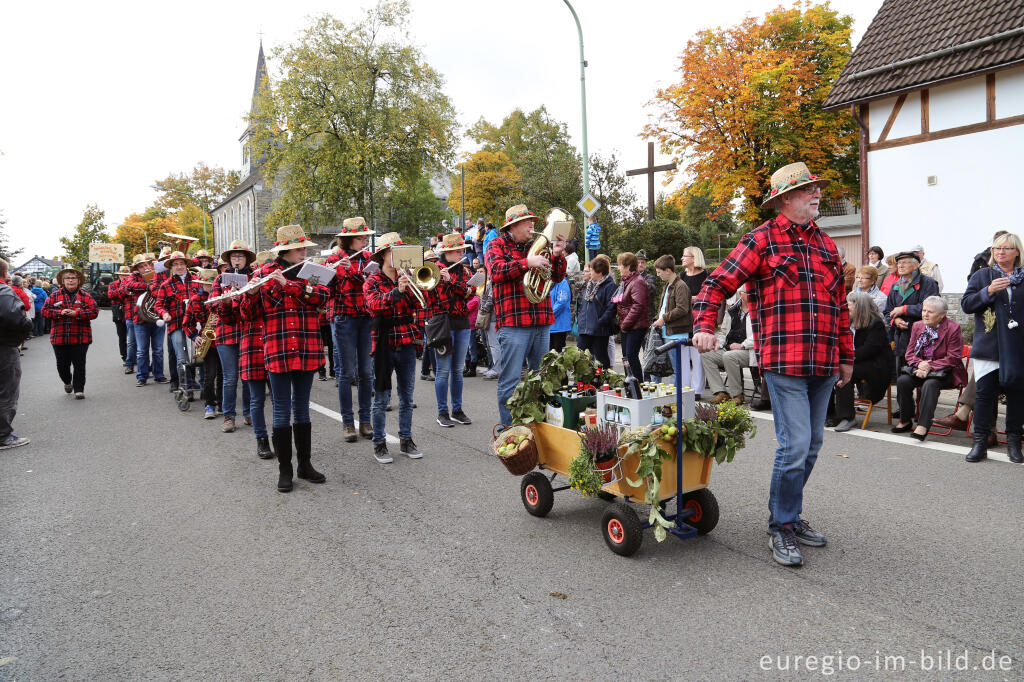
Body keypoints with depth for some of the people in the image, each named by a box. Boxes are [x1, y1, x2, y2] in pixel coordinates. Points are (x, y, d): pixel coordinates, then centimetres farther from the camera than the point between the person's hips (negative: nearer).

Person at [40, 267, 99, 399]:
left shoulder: (85, 296, 4)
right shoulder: (55, 296, 8)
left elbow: (94, 311, -4)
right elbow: (45, 311, 3)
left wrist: (77, 313, -16)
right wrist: (60, 312, -13)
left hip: (80, 337, -2)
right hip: (59, 337, 2)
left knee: (79, 364, -2)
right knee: (62, 364, 10)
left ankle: (79, 389, 8)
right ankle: (67, 382, 38)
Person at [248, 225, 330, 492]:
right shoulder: (263, 273, 3)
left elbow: (322, 295, -10)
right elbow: (251, 312, 2)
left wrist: (287, 283, -18)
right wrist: (252, 293, -18)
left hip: (307, 351, 2)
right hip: (278, 351, -2)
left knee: (302, 408, 12)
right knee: (282, 410, 2)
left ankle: (305, 464, 22)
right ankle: (284, 469, 12)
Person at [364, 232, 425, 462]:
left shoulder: (406, 278, 11)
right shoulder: (373, 281, 1)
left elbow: (418, 305, -1)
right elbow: (375, 304, -19)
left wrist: (412, 286, -16)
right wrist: (398, 290, -31)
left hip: (406, 343, 4)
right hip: (384, 344, -4)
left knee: (407, 396, 9)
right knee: (381, 398, 0)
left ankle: (406, 440, 20)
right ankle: (379, 444, 10)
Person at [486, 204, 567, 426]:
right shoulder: (498, 246, 5)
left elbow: (557, 277, 17)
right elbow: (496, 272, -14)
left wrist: (556, 256, 0)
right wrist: (527, 263, -21)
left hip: (542, 324, 6)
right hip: (513, 323, -6)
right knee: (511, 380, -6)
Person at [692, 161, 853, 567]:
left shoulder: (826, 245, 18)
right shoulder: (762, 240, -1)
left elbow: (840, 306, 23)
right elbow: (718, 285, -5)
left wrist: (846, 357, 23)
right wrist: (704, 327, -19)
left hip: (823, 365, 7)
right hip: (784, 362, -7)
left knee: (812, 444, 13)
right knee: (795, 445, -9)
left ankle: (788, 513, 29)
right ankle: (782, 529, 7)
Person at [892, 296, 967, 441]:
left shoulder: (953, 328, -8)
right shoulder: (917, 326, 9)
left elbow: (953, 358, -13)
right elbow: (909, 353, 7)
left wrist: (930, 367, -22)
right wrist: (920, 364, -15)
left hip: (944, 371, -5)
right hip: (920, 368, 5)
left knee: (930, 384, -36)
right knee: (902, 380, -23)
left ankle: (923, 425, -37)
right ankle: (905, 421, -9)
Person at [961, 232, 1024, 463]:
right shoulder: (982, 276, 8)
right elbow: (966, 305, -1)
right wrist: (988, 291, -15)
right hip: (989, 347, -1)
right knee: (985, 392, -1)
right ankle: (980, 443, 5)